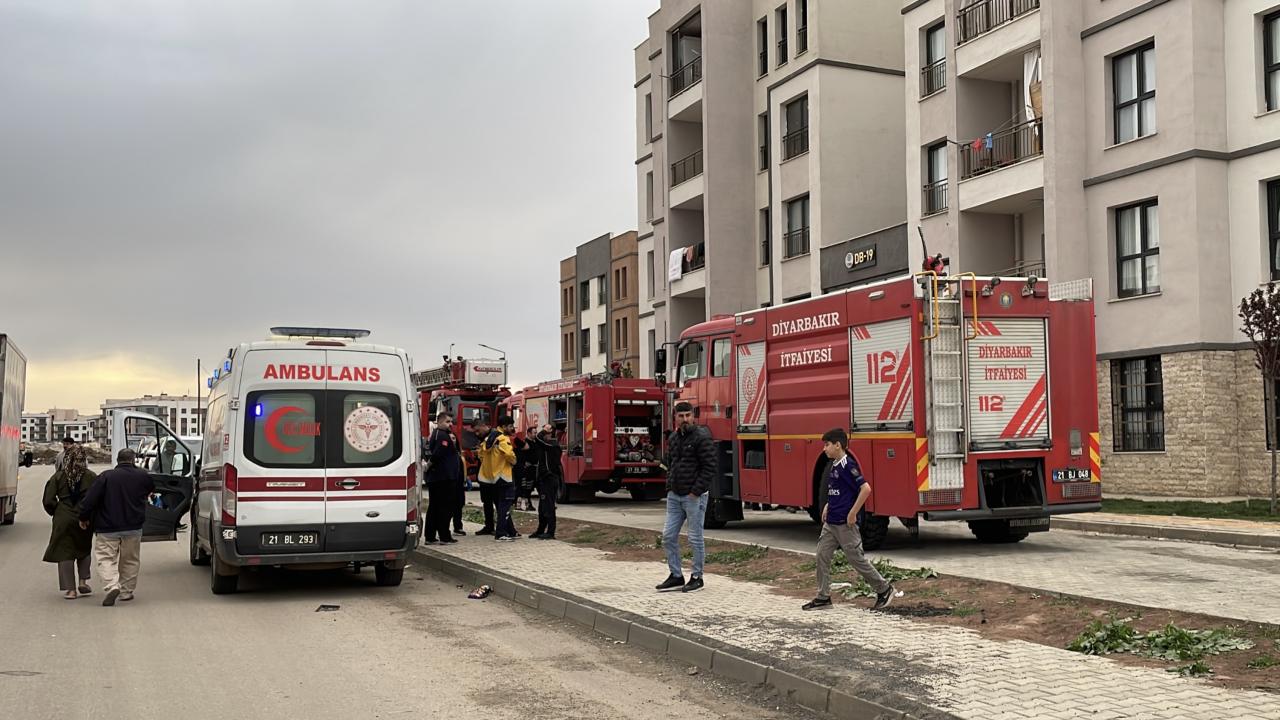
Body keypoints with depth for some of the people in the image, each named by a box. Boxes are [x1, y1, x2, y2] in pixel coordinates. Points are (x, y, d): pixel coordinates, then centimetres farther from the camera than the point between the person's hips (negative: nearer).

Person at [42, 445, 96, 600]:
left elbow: (48, 501, -4)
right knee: (84, 550, 21)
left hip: (64, 519, -1)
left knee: (65, 553, 6)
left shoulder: (58, 476, -3)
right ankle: (83, 581, 11)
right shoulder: (91, 477, -5)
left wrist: (57, 513, 12)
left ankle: (70, 589, 4)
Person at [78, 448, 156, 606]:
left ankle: (112, 586, -19)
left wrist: (83, 518, 3)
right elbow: (152, 489, 21)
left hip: (108, 528, -3)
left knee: (106, 558, 2)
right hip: (133, 528, 3)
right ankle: (126, 592, 19)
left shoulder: (106, 476, -9)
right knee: (130, 560, 16)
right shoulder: (142, 476, -1)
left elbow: (90, 499, -11)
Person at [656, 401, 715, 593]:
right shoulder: (674, 438, 11)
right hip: (674, 496, 7)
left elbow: (709, 468, -15)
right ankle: (676, 576, 17)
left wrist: (695, 492, -16)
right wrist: (670, 487, 10)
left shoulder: (701, 438, -12)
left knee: (695, 538, 1)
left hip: (694, 496, -7)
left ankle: (697, 578, 12)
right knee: (668, 536, 7)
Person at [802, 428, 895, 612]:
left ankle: (884, 589, 16)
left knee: (856, 558, 0)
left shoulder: (848, 465, -18)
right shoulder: (834, 465, 10)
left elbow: (866, 488, -25)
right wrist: (828, 505, 16)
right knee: (822, 555, 5)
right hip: (831, 522, 9)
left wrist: (853, 513, -22)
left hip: (845, 523, -9)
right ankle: (823, 597, 11)